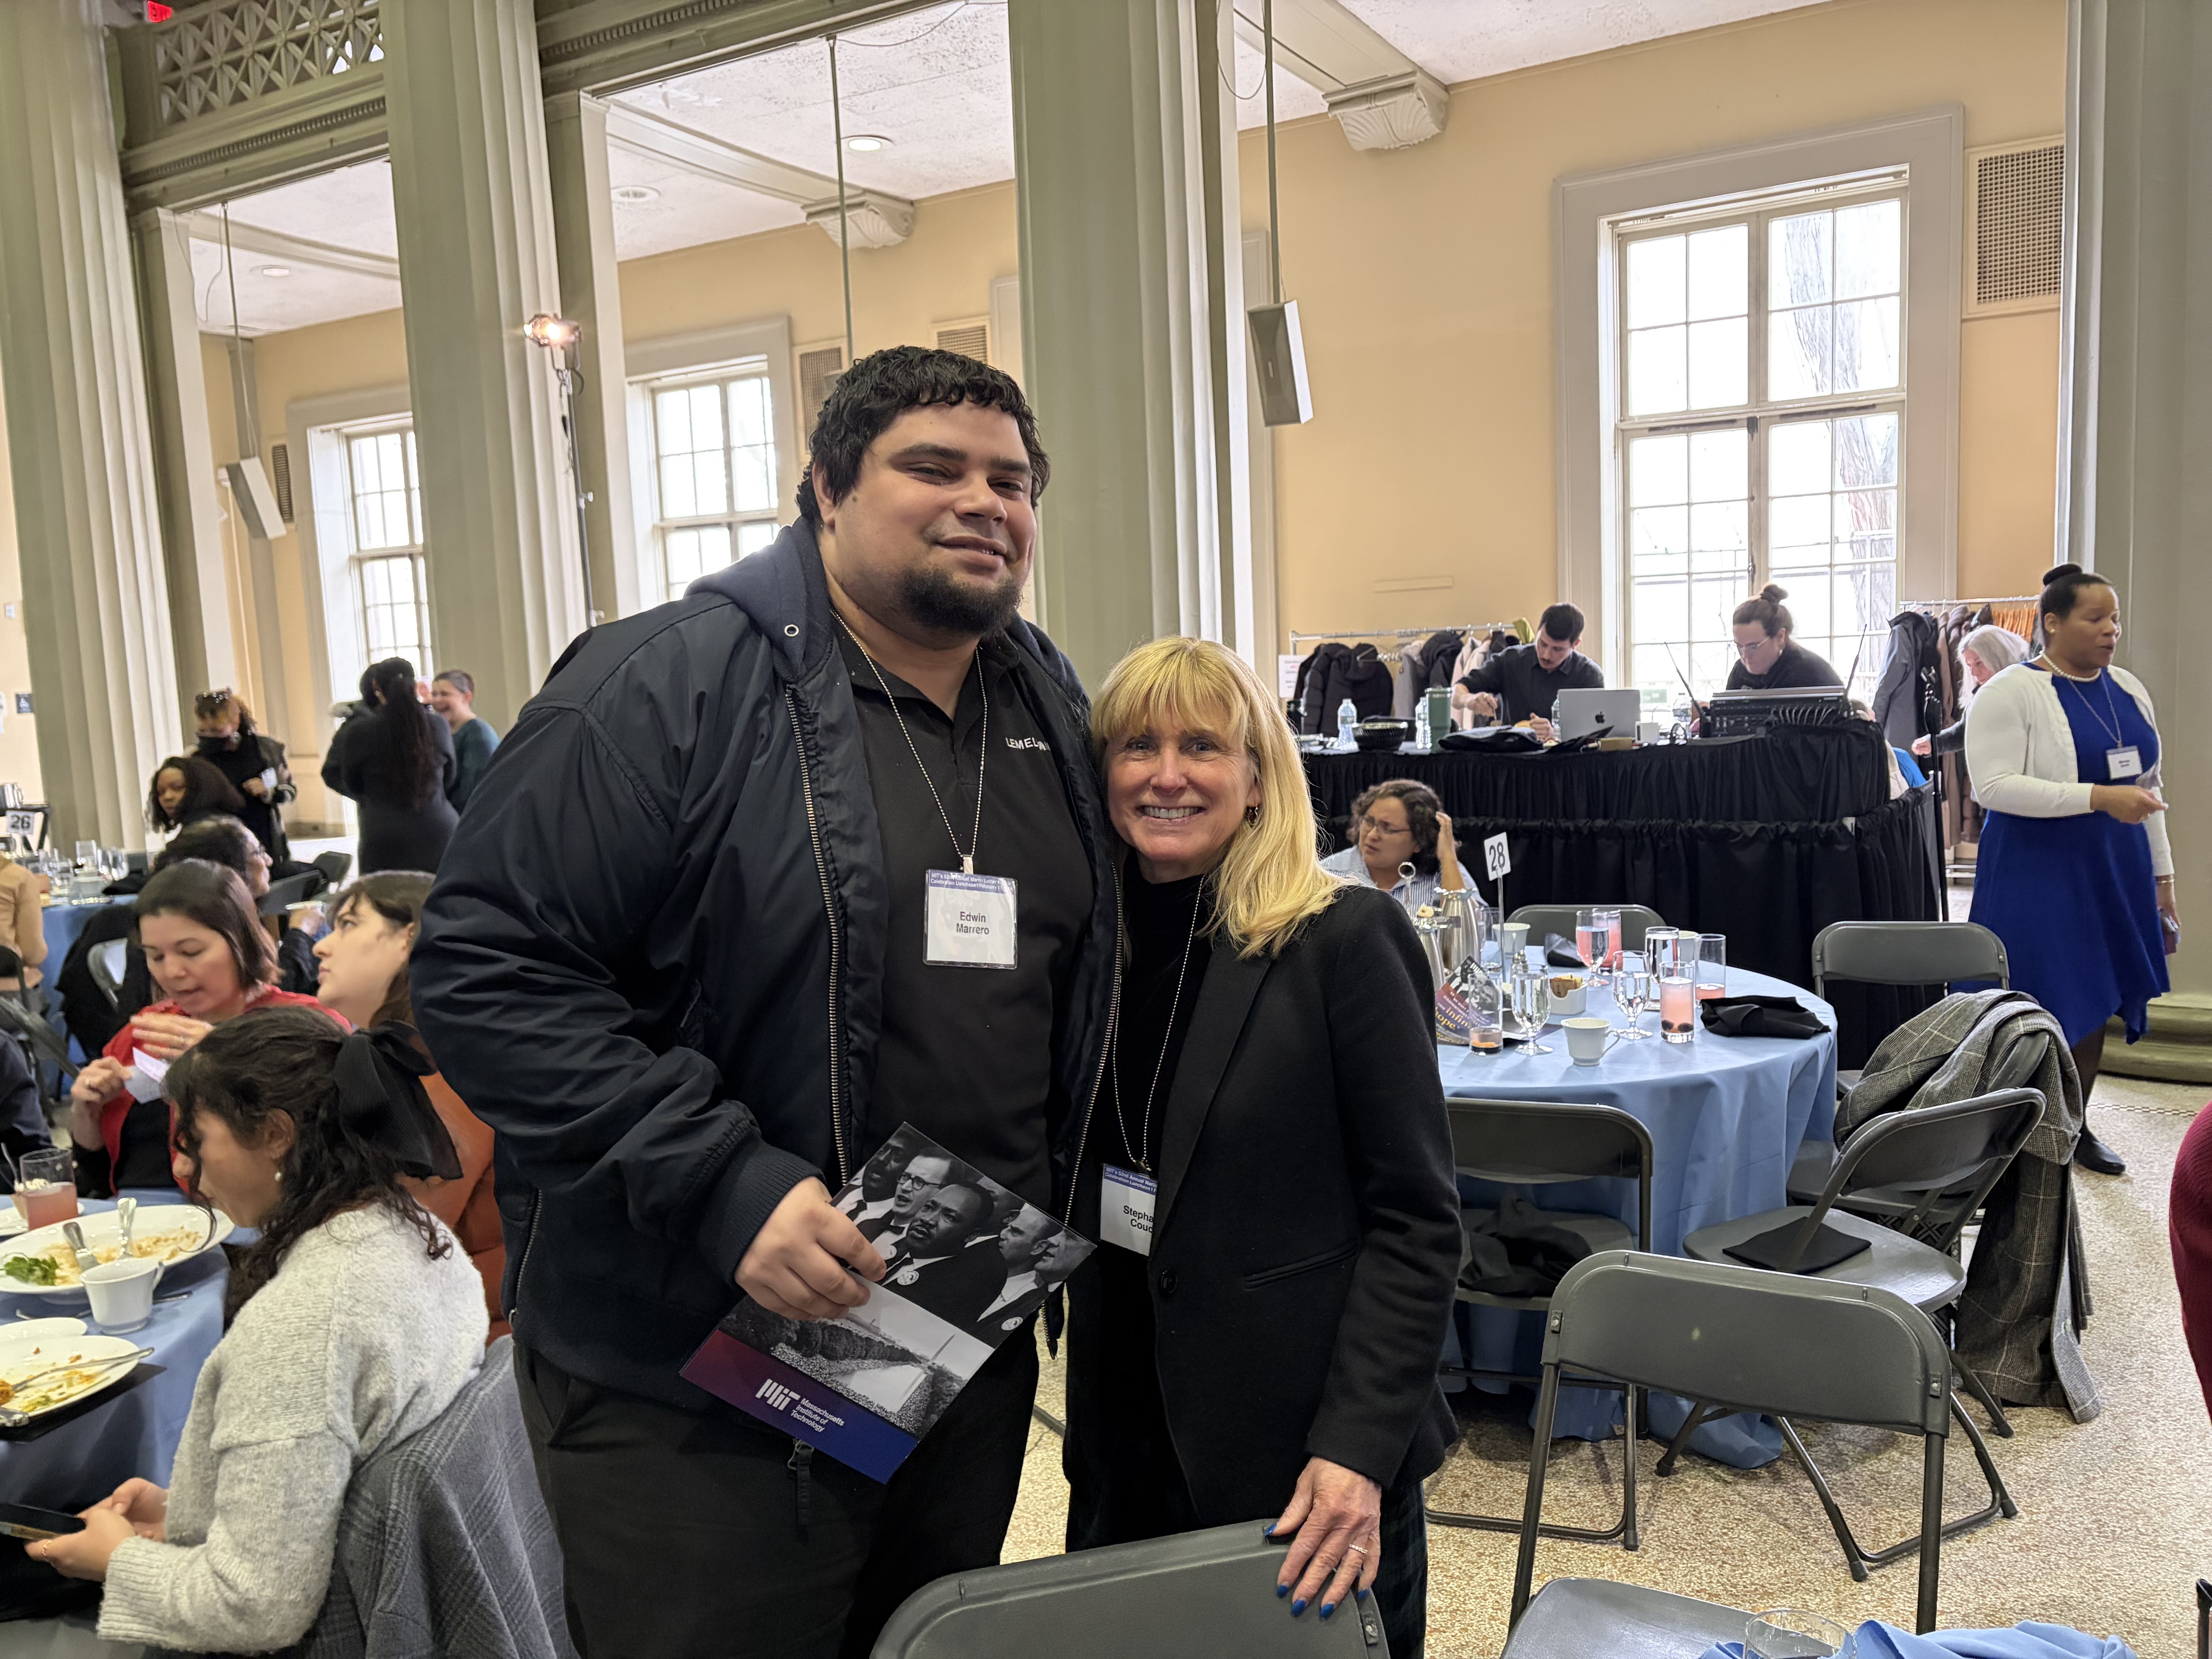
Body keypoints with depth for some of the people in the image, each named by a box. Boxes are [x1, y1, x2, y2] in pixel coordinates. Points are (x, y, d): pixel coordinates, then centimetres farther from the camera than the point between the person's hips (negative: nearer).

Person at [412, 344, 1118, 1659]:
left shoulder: (1054, 709, 7)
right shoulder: (666, 688, -16)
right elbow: (487, 969, -19)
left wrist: (1043, 1248, 11)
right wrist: (720, 1183, -27)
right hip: (693, 1379, -6)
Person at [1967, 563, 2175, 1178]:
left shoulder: (2129, 690, 10)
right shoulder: (2011, 692, -12)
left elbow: (2148, 788, 16)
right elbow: (1992, 785, -21)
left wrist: (2162, 878, 15)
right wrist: (2099, 797, -26)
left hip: (2116, 876, 7)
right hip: (2038, 879, -7)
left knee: (2095, 1001, 12)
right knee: (2042, 1011, -3)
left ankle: (2075, 1126, 27)